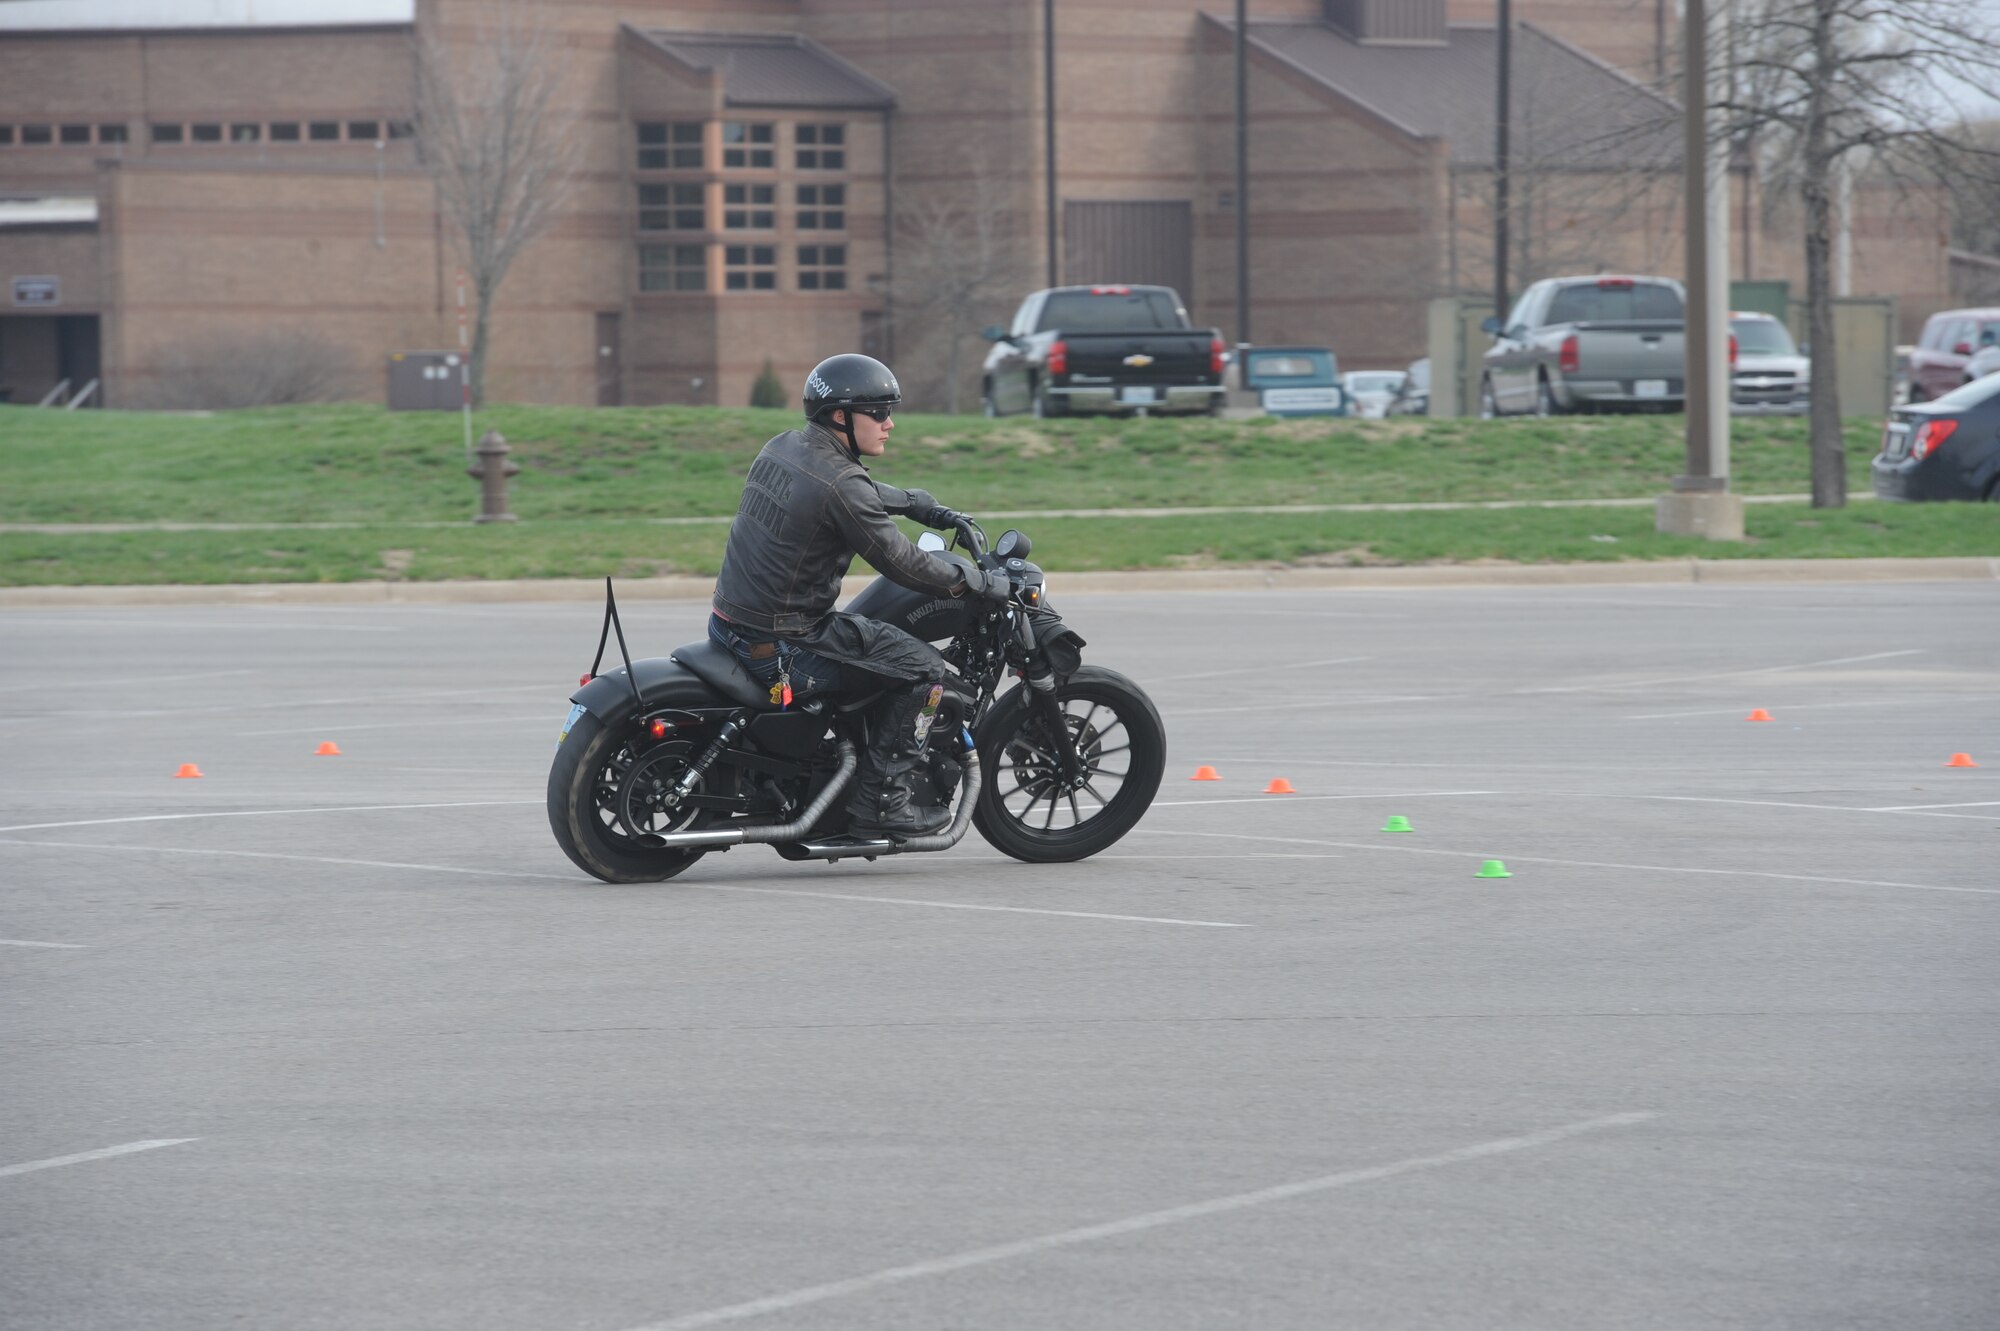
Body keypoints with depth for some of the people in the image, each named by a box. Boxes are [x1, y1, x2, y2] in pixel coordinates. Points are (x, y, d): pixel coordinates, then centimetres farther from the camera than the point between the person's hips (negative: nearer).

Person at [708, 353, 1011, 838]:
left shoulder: (781, 449, 8)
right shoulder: (841, 485, -20)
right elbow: (901, 563, -15)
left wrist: (919, 504, 29)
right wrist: (981, 583, -3)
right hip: (782, 648, -10)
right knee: (923, 667, -5)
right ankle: (880, 800, -1)